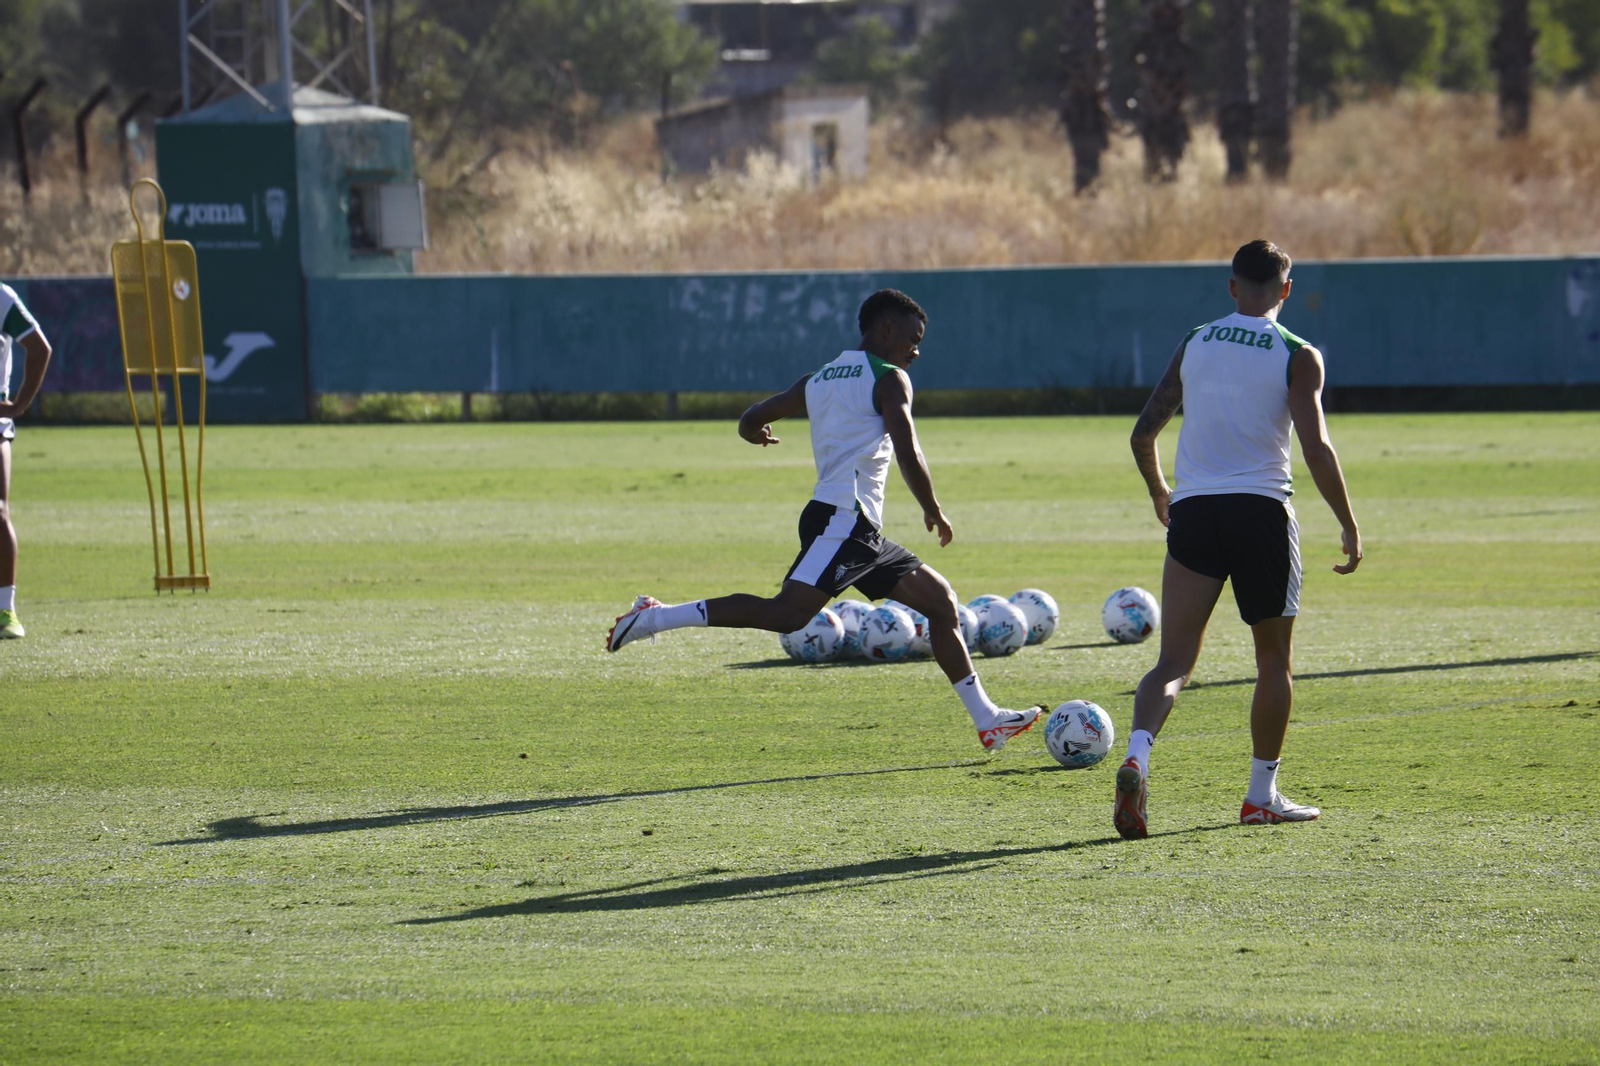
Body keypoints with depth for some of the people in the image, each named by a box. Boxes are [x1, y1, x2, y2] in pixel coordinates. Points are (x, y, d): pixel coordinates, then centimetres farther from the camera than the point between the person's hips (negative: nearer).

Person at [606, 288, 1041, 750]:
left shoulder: (818, 380, 20)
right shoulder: (889, 380, -3)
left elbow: (750, 423, 21)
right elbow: (909, 458, -14)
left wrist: (758, 434, 46)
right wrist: (934, 513, 1)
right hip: (844, 518, -10)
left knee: (940, 600, 13)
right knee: (786, 613, -23)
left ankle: (988, 720, 13)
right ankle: (656, 617, -22)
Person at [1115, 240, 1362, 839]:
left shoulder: (1194, 344, 10)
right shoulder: (1297, 357, -1)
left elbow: (1143, 435, 12)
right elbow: (1316, 449, -11)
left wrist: (1158, 493, 30)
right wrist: (1349, 526, -2)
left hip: (1192, 513, 2)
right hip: (1262, 509, -2)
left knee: (1175, 660, 0)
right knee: (1273, 658, 14)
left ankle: (1138, 754, -26)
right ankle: (1262, 795, 17)